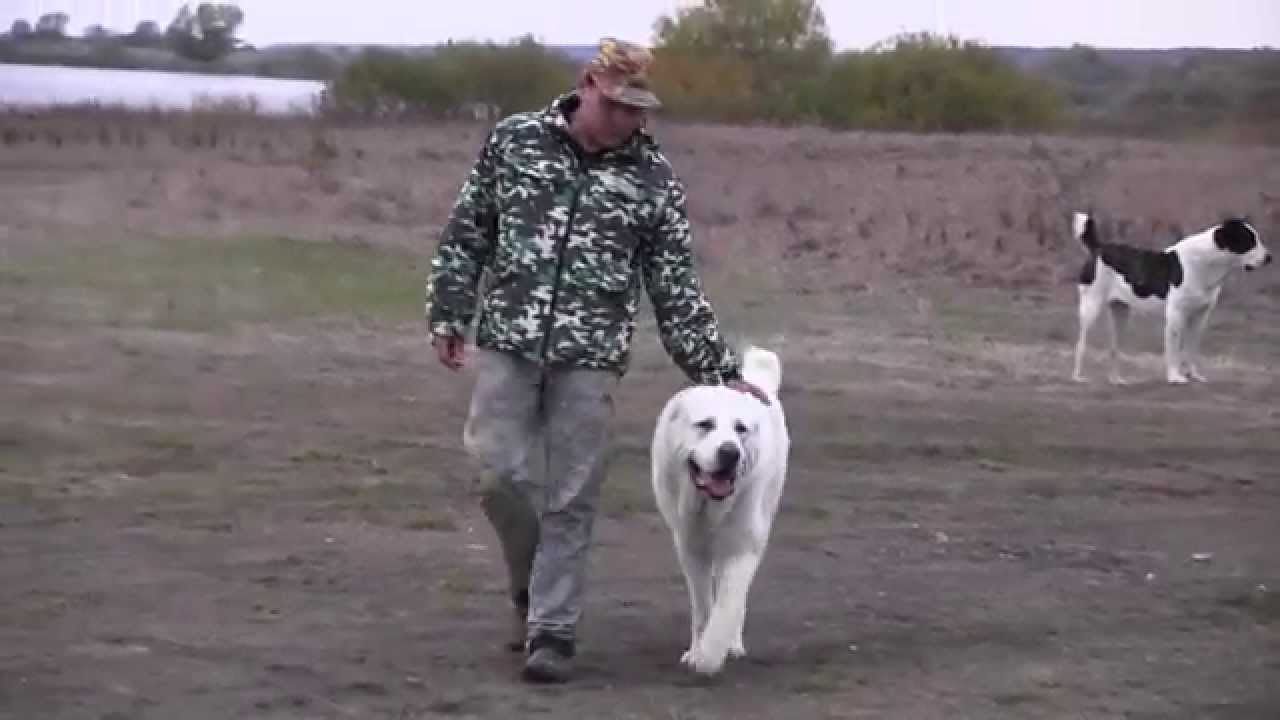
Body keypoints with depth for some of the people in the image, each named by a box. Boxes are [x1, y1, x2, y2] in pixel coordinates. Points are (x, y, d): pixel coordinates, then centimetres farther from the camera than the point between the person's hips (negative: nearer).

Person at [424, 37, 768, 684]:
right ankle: (532, 585, 21)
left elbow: (676, 288, 4)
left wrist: (719, 374, 2)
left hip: (591, 355, -1)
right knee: (500, 472, -5)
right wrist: (447, 315, 4)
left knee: (571, 499, -2)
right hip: (507, 341, 1)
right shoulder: (514, 140, 2)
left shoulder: (653, 179, 1)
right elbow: (466, 233, 9)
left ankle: (553, 631, 6)